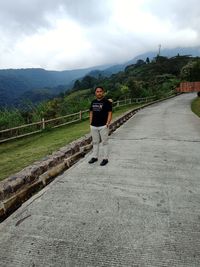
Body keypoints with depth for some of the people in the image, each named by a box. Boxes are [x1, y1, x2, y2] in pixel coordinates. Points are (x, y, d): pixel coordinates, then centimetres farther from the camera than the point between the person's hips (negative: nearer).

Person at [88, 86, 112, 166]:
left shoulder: (107, 102, -5)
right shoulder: (93, 102, 11)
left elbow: (110, 113, -7)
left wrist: (107, 123, -16)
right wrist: (90, 123, 10)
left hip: (103, 126, -5)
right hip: (94, 126, 5)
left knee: (104, 142, 2)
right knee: (95, 142, 13)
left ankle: (105, 158, 11)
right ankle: (95, 157, 25)